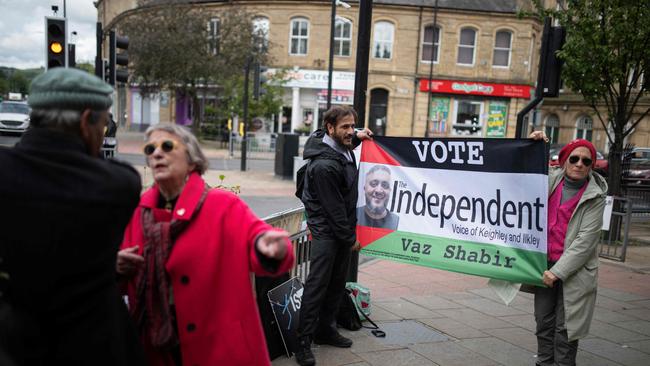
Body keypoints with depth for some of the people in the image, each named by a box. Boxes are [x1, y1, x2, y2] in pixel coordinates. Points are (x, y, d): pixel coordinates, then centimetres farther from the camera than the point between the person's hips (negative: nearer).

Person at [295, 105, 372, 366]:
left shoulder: (342, 147, 4)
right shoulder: (324, 165, -25)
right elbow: (333, 207, -20)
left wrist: (357, 138, 20)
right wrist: (350, 237, -11)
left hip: (343, 228, 9)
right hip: (326, 230, -9)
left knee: (337, 282, 15)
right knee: (317, 284, -8)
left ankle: (326, 329, 29)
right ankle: (304, 342, 0)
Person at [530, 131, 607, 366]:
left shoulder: (595, 196, -6)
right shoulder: (551, 180, 4)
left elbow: (586, 239, -12)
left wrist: (558, 271, -16)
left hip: (575, 270, -3)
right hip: (545, 264, 4)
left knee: (565, 328, 0)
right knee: (543, 322, 11)